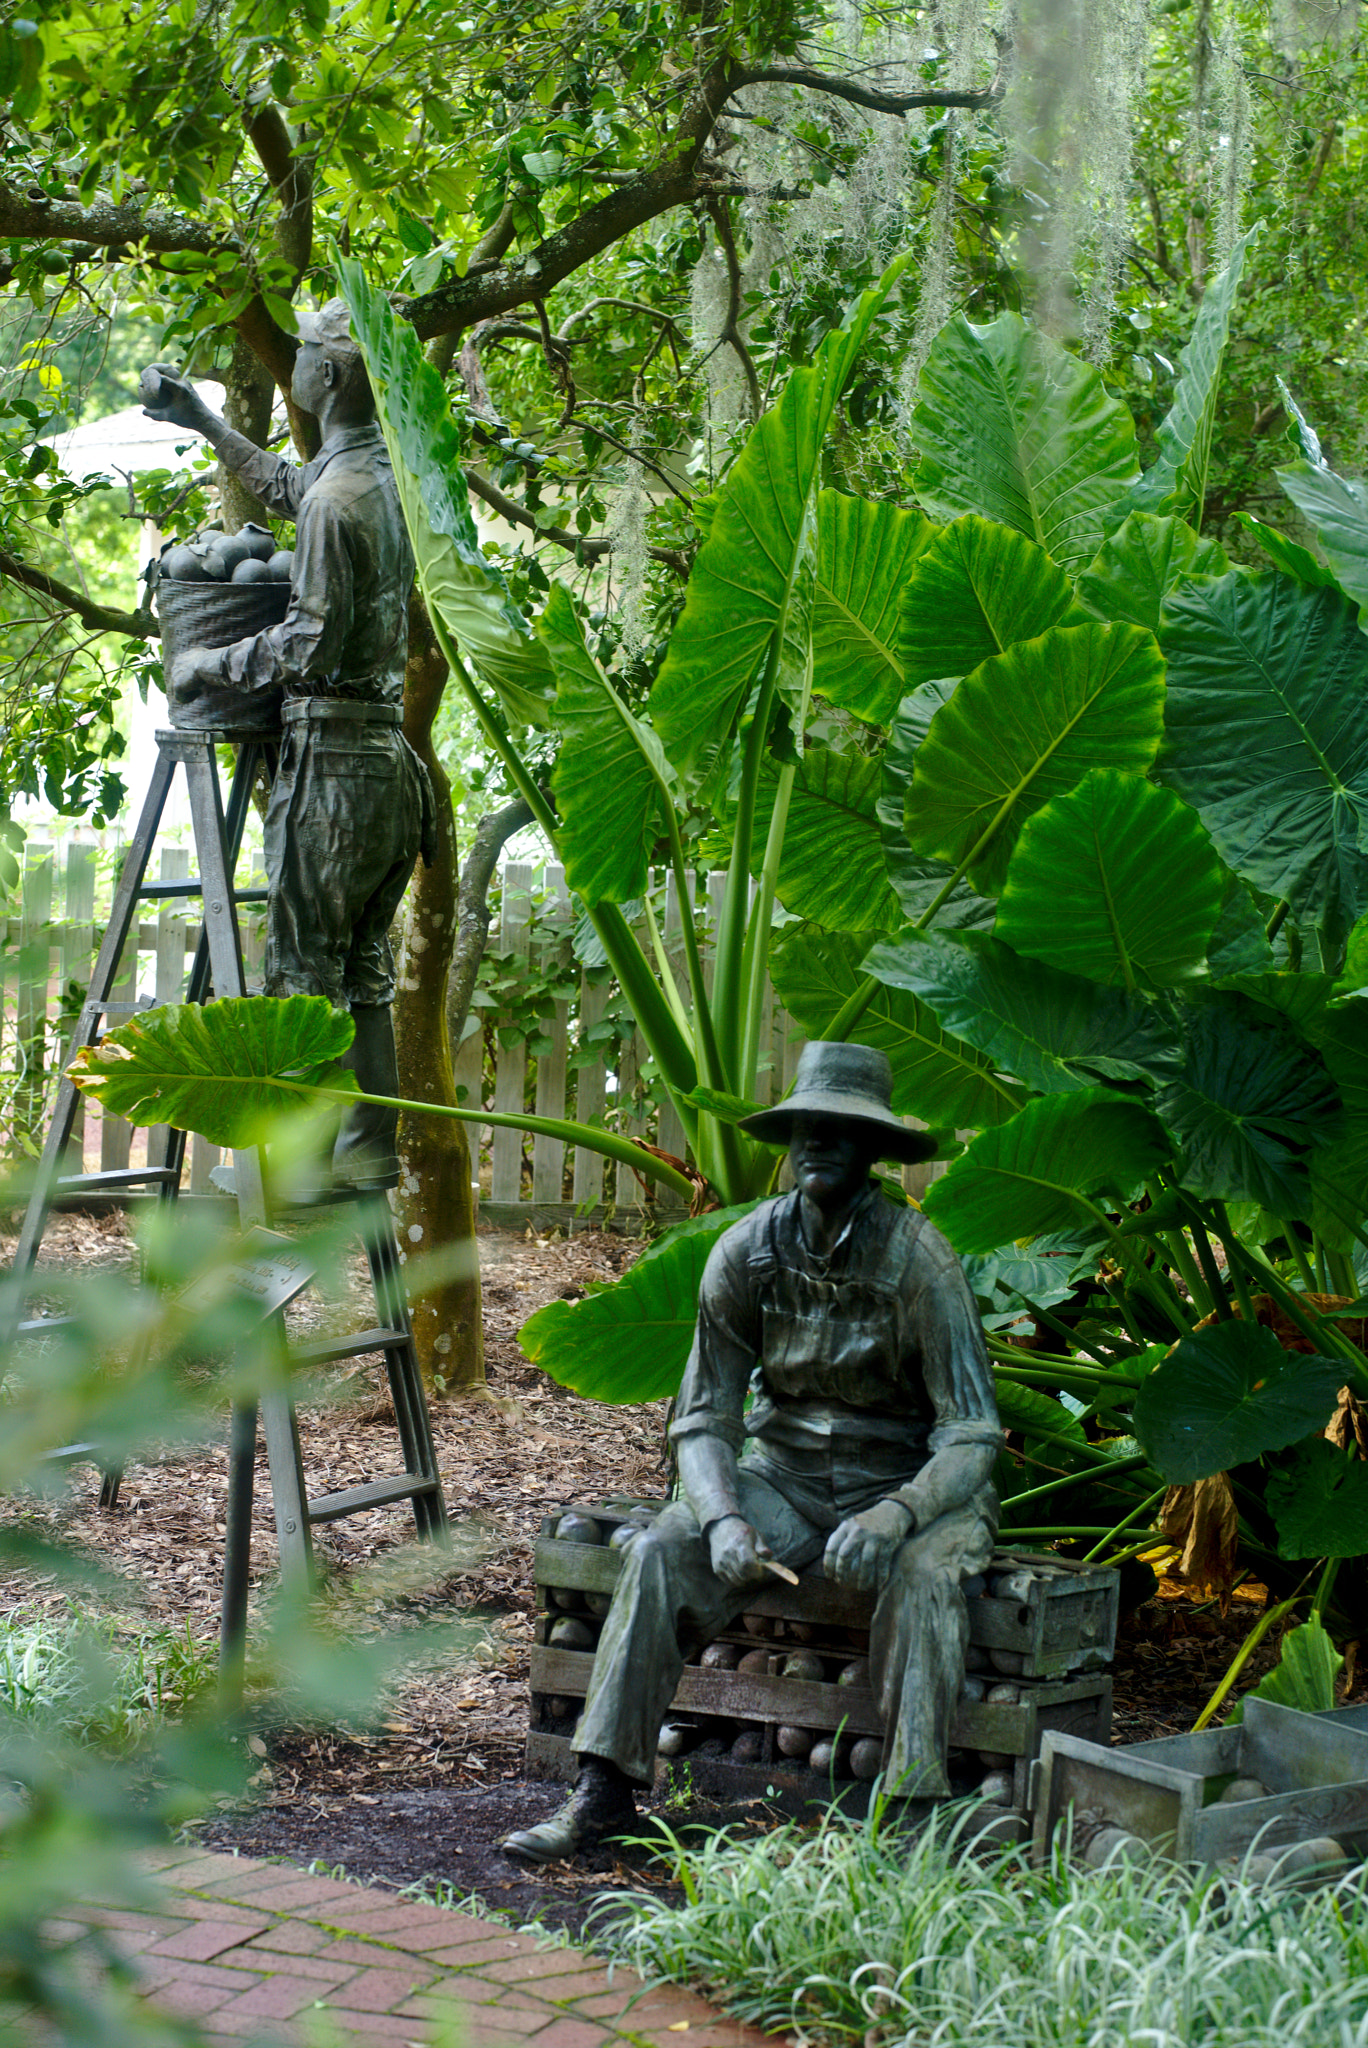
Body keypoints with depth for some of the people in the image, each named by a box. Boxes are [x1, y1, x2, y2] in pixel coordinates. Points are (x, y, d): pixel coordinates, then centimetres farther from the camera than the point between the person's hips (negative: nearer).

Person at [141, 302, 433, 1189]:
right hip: (391, 755, 9)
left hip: (333, 758, -9)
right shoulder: (393, 474, 11)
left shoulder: (339, 497, -18)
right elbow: (287, 490, 31)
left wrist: (209, 662, -4)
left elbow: (310, 647, -18)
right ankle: (370, 1153, 18)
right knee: (364, 968, 13)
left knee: (304, 971, -4)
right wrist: (207, 425, 36)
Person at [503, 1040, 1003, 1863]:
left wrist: (892, 1515, -38)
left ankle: (912, 1809, -31)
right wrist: (723, 1519, -24)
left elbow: (973, 1437, -19)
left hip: (908, 1480, -3)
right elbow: (704, 1419, -4)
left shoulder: (917, 1258, -18)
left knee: (926, 1573, -36)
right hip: (785, 1475, 3)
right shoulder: (746, 1252, -7)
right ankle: (604, 1791, -21)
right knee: (663, 1551, -23)